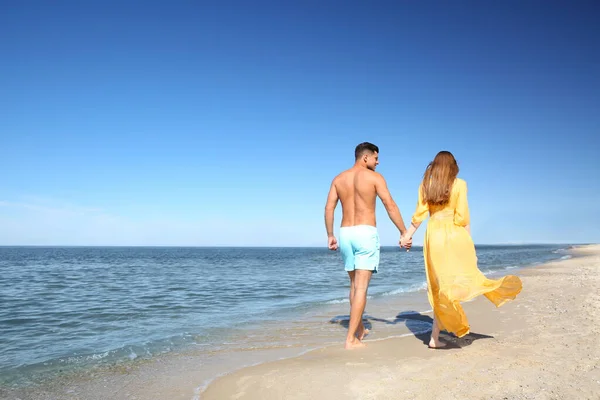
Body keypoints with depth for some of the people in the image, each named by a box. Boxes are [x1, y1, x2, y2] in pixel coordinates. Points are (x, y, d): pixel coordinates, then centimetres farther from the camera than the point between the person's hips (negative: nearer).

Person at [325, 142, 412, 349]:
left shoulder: (339, 179, 11)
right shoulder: (374, 177, -2)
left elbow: (329, 208, 6)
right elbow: (391, 206, -6)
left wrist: (330, 236, 11)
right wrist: (404, 233, -2)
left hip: (346, 233, 5)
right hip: (366, 233, -5)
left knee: (355, 283, 20)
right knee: (361, 287, -5)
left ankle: (359, 329, 32)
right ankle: (351, 339, -8)